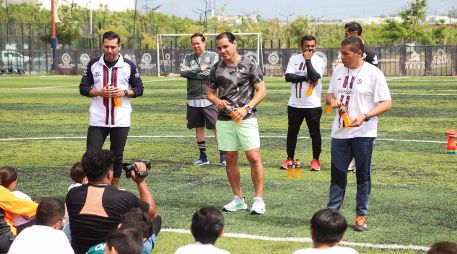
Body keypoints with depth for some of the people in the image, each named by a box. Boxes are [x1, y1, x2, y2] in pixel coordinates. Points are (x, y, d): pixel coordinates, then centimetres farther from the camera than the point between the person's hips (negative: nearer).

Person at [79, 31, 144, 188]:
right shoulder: (93, 65, 2)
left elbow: (139, 89, 6)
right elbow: (83, 88, 5)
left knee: (117, 156, 8)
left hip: (121, 121, 0)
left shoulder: (129, 66, 1)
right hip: (97, 121, 0)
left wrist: (124, 92, -13)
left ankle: (114, 189, 20)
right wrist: (99, 92, -13)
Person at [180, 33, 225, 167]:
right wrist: (200, 69, -12)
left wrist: (192, 73, -7)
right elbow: (183, 72, -5)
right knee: (198, 128, 10)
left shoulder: (213, 56, 1)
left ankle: (223, 156, 0)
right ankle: (203, 157, 19)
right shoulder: (188, 58, 11)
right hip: (193, 99, 4)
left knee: (216, 128, -6)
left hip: (209, 99, -4)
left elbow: (213, 73, -13)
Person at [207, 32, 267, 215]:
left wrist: (246, 108, -17)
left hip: (246, 118, -4)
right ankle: (238, 199, 18)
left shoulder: (249, 64, -3)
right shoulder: (217, 68, 8)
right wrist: (217, 101, -6)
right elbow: (210, 93, 17)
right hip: (224, 119, 4)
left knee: (254, 157, -10)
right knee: (230, 159, 7)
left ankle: (259, 199, -2)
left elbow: (261, 91, -5)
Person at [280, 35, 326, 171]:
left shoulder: (319, 61, -4)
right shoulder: (294, 59, 4)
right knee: (292, 131, 10)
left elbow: (314, 77, -20)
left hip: (313, 105, -3)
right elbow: (288, 76, -8)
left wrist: (308, 59, -15)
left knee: (315, 133, 4)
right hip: (295, 104, 3)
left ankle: (315, 160, 15)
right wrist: (306, 78, -15)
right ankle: (289, 158, 22)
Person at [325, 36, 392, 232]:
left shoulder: (373, 73, -10)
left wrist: (365, 116, -25)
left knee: (363, 175, 6)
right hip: (340, 133, 5)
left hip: (363, 133, -5)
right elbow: (330, 94, 19)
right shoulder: (338, 70, 8)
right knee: (337, 173, 9)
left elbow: (387, 103, -11)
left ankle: (361, 215, 16)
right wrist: (332, 100, -6)